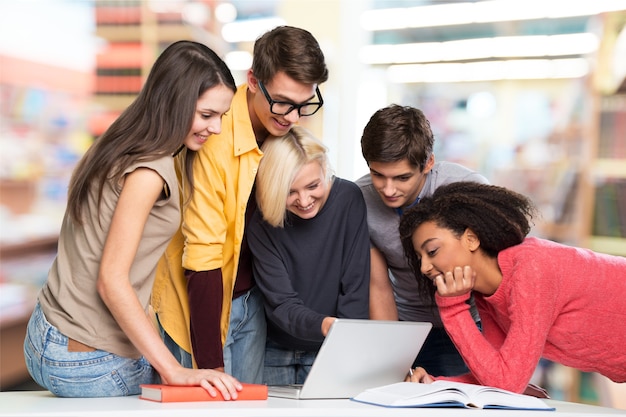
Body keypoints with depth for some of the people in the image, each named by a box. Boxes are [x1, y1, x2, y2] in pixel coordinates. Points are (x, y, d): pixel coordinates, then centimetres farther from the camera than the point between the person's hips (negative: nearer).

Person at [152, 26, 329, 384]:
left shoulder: (288, 129, -5)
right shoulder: (214, 141, -27)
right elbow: (202, 259, -25)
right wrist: (211, 364, -23)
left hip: (251, 299, 6)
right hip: (201, 300, -6)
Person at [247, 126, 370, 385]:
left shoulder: (347, 199, -14)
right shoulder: (261, 225, -15)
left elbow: (355, 287, -14)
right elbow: (281, 305, -19)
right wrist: (324, 325, -40)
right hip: (275, 352, 0)